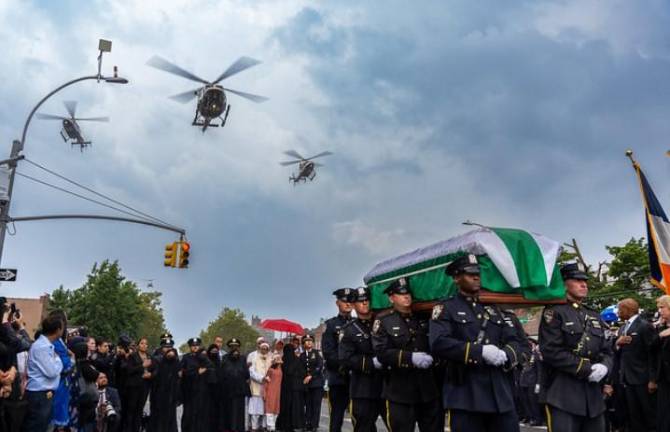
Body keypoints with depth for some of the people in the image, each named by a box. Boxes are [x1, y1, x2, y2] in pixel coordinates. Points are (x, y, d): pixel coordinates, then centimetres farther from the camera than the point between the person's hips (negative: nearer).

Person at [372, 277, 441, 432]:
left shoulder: (423, 318, 11)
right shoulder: (383, 321, -2)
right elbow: (381, 353, -13)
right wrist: (411, 358, -24)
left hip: (429, 390, 4)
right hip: (400, 392, -4)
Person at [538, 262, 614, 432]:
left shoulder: (594, 316, 19)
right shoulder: (554, 312, -4)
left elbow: (606, 351, 16)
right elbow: (552, 351, -14)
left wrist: (604, 366, -7)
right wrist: (586, 369, -16)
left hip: (593, 394, 7)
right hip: (562, 395, -7)